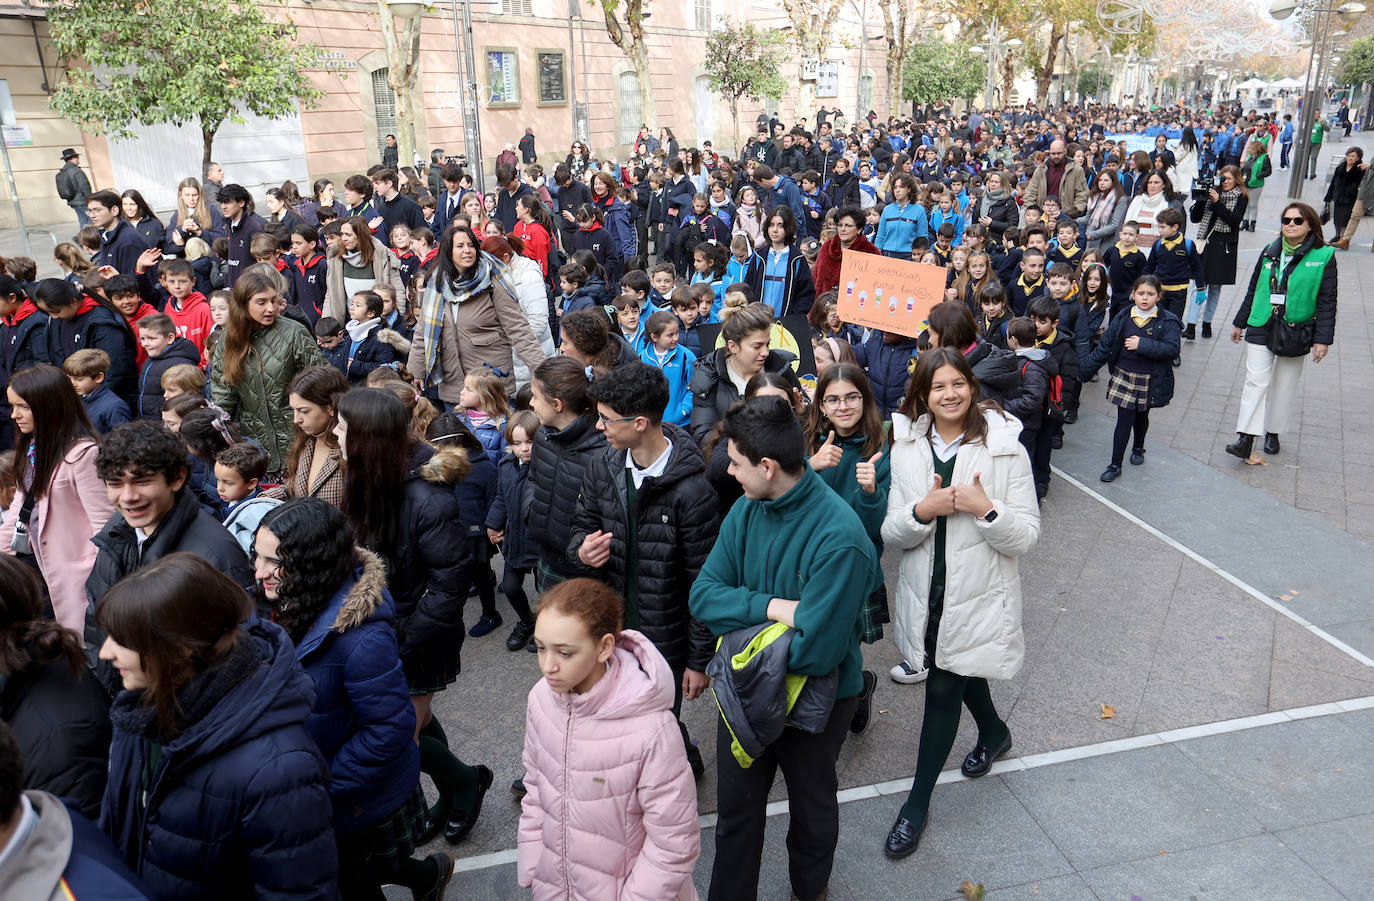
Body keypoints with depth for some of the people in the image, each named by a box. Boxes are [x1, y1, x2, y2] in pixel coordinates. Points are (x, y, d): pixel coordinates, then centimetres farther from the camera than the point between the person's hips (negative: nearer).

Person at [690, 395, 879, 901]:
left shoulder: (840, 539, -31)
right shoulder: (746, 510, -10)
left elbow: (812, 650, -32)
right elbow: (703, 595, -11)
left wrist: (745, 619, -19)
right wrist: (773, 607, -26)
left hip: (814, 700, -4)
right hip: (747, 686, 5)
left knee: (811, 809, 24)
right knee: (735, 811, 21)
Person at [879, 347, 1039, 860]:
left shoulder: (1005, 449, -12)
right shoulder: (906, 449, -3)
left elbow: (1027, 537, -10)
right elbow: (890, 534, -4)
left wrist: (985, 508, -27)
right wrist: (922, 511, -23)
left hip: (978, 600, -4)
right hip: (925, 596, 4)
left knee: (943, 691, 2)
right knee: (960, 673, 25)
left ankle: (917, 804, 22)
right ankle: (994, 734, 58)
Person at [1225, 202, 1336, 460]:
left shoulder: (1324, 256, -4)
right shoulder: (1270, 252, 4)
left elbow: (1327, 302, -4)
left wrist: (1323, 339, -9)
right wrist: (1240, 323, 16)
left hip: (1296, 333, -1)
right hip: (1261, 328, 1)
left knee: (1285, 386, 10)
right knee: (1256, 381, -7)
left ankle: (1272, 433, 24)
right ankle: (1246, 438, -11)